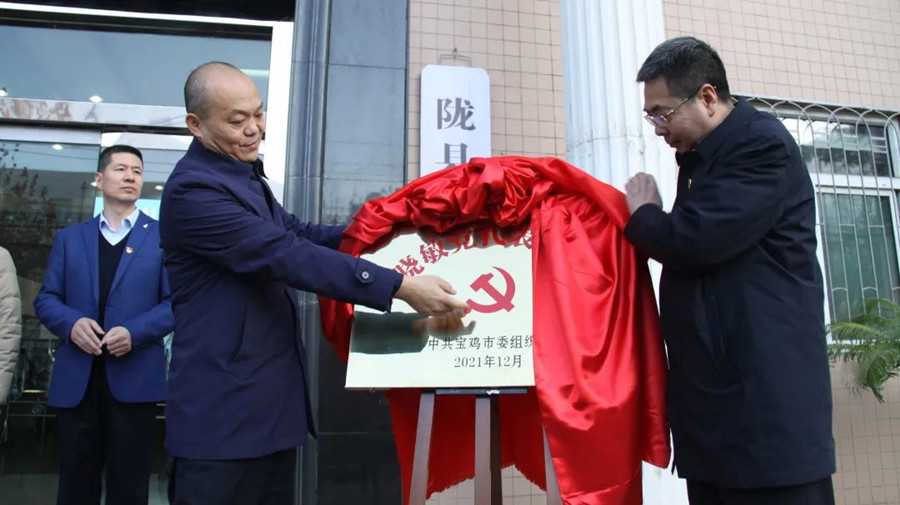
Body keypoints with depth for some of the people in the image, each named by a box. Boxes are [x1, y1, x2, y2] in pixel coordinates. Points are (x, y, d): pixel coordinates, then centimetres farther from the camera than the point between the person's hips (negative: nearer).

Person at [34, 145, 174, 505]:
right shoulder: (69, 237, 13)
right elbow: (46, 299, 9)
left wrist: (135, 332, -18)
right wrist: (72, 323, -12)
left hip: (134, 377, -2)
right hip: (75, 378, 3)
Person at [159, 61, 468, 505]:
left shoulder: (244, 175, 14)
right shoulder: (192, 189, -18)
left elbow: (296, 233, 20)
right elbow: (285, 255, -27)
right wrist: (401, 286, -29)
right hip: (223, 414, -9)